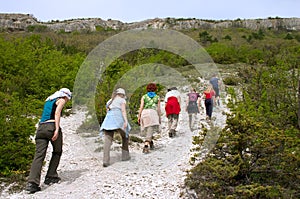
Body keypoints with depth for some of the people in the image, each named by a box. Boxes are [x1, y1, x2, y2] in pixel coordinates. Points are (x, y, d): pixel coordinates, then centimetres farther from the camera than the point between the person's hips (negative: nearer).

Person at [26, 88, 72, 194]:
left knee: (39, 155, -5)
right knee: (57, 152, 18)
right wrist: (57, 129, -20)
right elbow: (57, 113, -11)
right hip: (51, 126, -5)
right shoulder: (61, 100, 7)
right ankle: (50, 176, 17)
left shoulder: (48, 100, 28)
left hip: (41, 128, 5)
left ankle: (32, 183, -19)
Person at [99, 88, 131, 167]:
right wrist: (126, 121, -14)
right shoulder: (122, 100, 12)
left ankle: (105, 160, -23)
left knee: (107, 140, -9)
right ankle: (125, 156, 21)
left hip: (109, 119, 4)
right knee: (125, 136, 19)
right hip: (118, 119, -4)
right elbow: (123, 110, -4)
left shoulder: (109, 101, 28)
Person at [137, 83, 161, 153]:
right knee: (150, 131, -9)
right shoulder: (157, 97, 12)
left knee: (148, 130, 22)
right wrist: (159, 117, 14)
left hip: (144, 113, 2)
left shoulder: (144, 97, 13)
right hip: (153, 113, -2)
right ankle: (146, 146, -25)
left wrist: (139, 116, 3)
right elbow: (158, 109, 7)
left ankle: (151, 143, 31)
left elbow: (141, 107, 3)